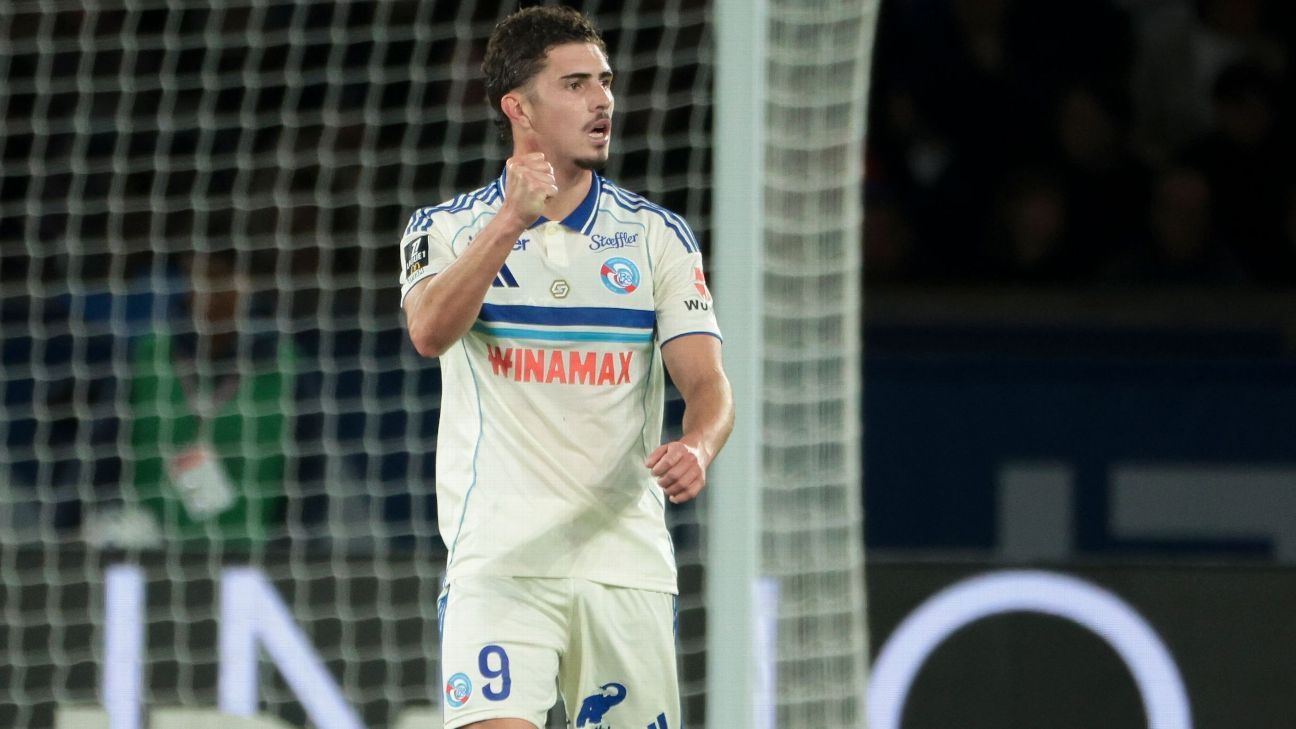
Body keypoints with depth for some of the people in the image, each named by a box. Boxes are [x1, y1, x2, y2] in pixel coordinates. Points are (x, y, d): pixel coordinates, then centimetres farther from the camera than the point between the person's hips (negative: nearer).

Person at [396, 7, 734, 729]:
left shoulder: (659, 235, 9)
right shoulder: (448, 229, 4)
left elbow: (707, 381, 1)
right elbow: (431, 332, -16)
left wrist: (697, 447, -22)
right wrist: (512, 221, -28)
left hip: (628, 555, 3)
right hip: (498, 555, -2)